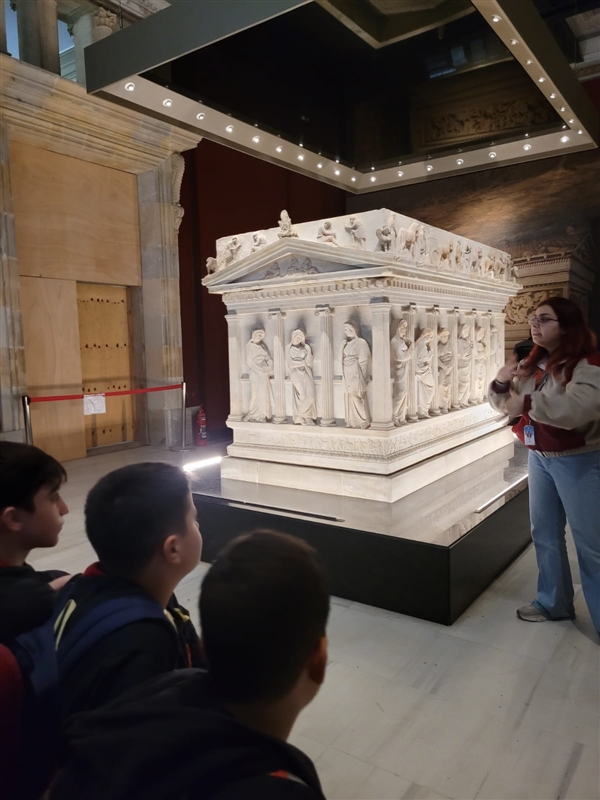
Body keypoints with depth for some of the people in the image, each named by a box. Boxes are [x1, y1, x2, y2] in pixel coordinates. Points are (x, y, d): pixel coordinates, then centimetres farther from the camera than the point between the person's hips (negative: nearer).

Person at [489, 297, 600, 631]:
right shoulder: (533, 364, 6)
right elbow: (505, 404, 12)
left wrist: (527, 402, -27)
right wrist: (501, 382, -9)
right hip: (540, 458, 7)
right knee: (545, 533, 17)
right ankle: (554, 603, 34)